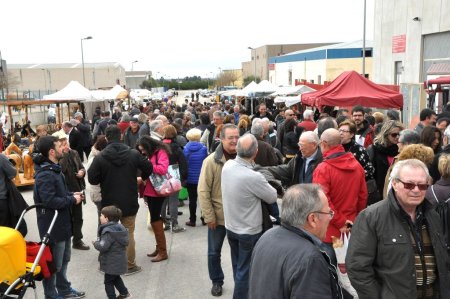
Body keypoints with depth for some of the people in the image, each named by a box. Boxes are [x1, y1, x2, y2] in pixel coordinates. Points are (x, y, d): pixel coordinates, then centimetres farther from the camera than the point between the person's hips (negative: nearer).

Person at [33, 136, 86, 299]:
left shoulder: (54, 169, 10)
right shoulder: (45, 175, -24)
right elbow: (50, 201, -30)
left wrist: (71, 194, 3)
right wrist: (72, 199, -19)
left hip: (62, 223, 11)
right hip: (52, 226, -11)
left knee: (64, 259, 24)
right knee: (53, 263, 5)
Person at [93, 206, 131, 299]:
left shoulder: (108, 231, -24)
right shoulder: (119, 227, 4)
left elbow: (103, 246, -30)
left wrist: (95, 243, -8)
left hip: (112, 262, -9)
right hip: (119, 260, 10)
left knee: (108, 281, 5)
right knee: (116, 278, 28)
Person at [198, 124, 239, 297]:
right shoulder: (211, 161, -13)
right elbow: (203, 191, -11)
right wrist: (209, 216, -12)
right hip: (218, 216, -2)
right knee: (214, 252, 14)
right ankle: (216, 281, 35)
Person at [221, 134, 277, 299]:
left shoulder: (227, 165, -12)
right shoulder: (254, 177, -31)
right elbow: (273, 197, -13)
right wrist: (265, 183, 5)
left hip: (230, 227, 7)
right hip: (249, 231, -6)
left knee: (237, 267, 24)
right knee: (245, 270, 11)